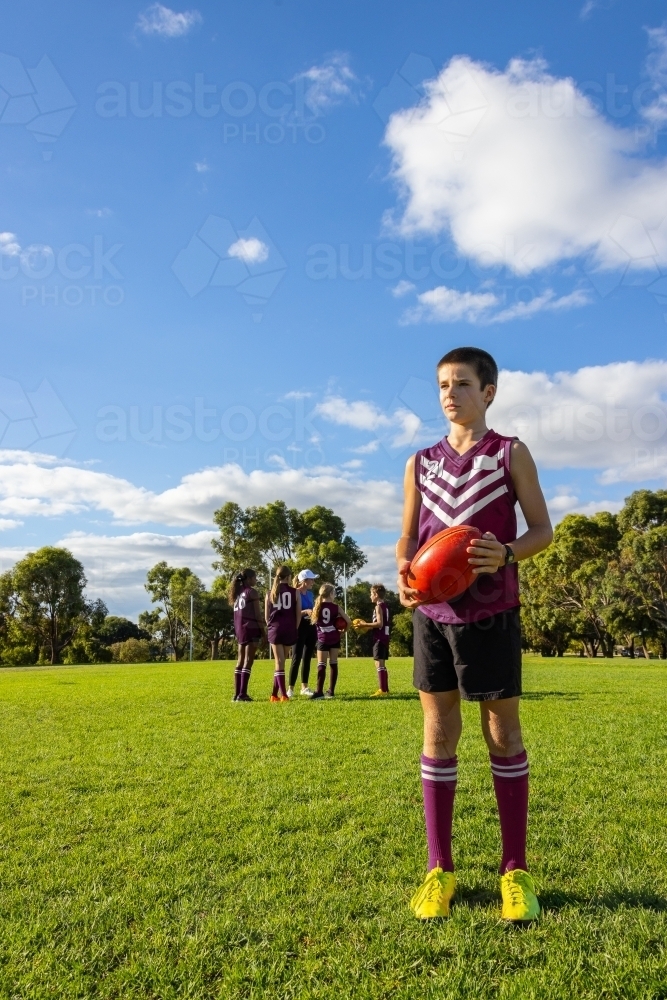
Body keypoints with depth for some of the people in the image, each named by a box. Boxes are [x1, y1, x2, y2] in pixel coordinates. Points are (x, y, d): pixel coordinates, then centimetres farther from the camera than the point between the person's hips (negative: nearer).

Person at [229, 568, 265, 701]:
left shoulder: (237, 593, 16)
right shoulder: (252, 592, -6)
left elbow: (237, 614, 16)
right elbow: (258, 614, -10)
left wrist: (238, 632, 17)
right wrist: (264, 630, -5)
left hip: (240, 629, 8)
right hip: (251, 628, -8)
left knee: (241, 661, 10)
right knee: (248, 661, -8)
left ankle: (237, 694, 10)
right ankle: (242, 694, -11)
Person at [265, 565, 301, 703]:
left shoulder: (270, 593, 6)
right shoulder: (295, 592, 1)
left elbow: (267, 616, 6)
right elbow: (298, 614, 0)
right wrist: (294, 629, 11)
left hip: (275, 629, 1)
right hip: (290, 630, 0)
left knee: (279, 662, 1)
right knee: (281, 661, 10)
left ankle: (283, 694, -7)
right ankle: (275, 693, 15)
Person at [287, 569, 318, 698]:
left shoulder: (310, 594, 12)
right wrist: (305, 612, -25)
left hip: (311, 628, 7)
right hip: (300, 628, -7)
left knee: (307, 658, 11)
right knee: (296, 659, -6)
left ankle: (304, 687, 18)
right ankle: (290, 688, 0)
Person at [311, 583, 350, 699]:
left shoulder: (317, 606, -1)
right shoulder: (336, 607, -2)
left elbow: (313, 620, 2)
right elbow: (348, 621, -5)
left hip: (323, 639, -1)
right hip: (335, 639, 1)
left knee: (321, 665, -3)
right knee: (333, 664, 9)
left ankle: (320, 692, -12)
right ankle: (331, 691, 12)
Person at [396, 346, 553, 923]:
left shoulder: (511, 454, 1)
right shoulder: (421, 463, 10)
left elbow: (543, 529, 0)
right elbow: (408, 536, 12)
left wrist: (506, 554, -21)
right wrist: (404, 572, -9)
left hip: (490, 614, -3)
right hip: (432, 612, 3)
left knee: (503, 734, 5)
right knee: (438, 735, 7)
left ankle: (516, 870, 19)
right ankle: (439, 870, 18)